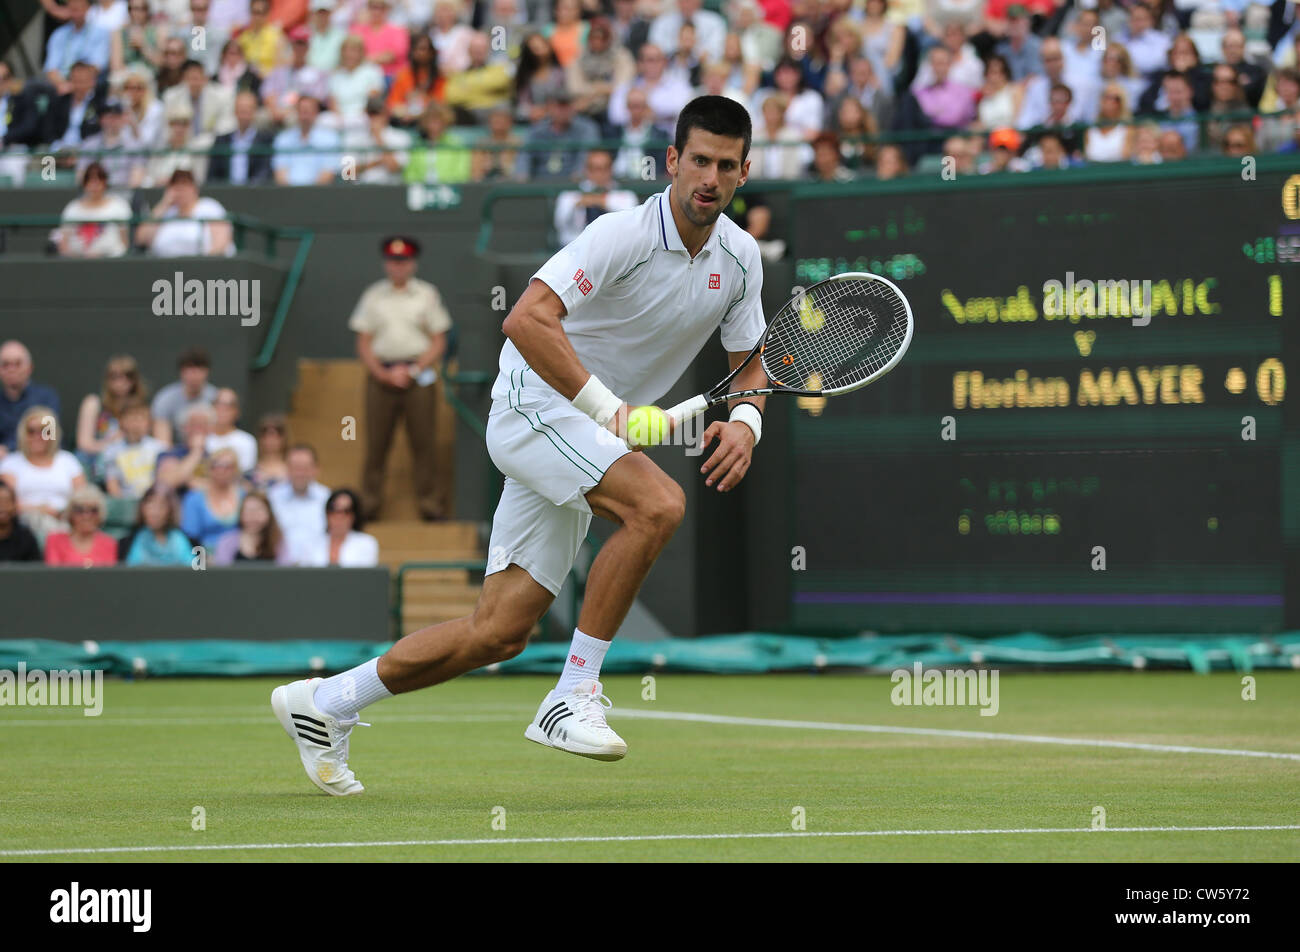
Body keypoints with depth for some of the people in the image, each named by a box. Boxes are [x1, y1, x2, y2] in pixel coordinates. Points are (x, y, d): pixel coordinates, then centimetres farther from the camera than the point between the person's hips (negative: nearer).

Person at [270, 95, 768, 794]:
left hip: (585, 432, 8)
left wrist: (744, 421, -8)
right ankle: (573, 697, -24)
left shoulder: (740, 258, 3)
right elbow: (527, 321, -30)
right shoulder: (624, 235, -20)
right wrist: (607, 408, -32)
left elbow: (749, 363, 15)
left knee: (501, 631, 3)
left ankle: (325, 703, 17)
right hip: (535, 404, -8)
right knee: (658, 503, -32)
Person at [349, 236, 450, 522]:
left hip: (418, 375, -1)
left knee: (423, 441, -5)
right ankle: (369, 504, 0)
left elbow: (439, 342, 6)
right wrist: (382, 373, -5)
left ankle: (428, 503, -3)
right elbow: (363, 343, 9)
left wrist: (411, 371, -6)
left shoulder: (426, 295, 9)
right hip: (381, 374, 1)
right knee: (376, 442, -2)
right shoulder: (373, 295, 11)